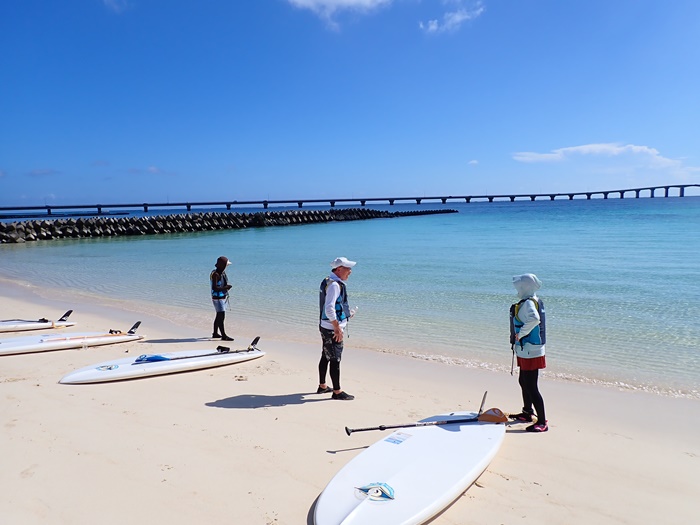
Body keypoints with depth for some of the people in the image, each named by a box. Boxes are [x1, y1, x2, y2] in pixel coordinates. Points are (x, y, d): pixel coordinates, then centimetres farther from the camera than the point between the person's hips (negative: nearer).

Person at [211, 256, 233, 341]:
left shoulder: (222, 273, 9)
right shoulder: (215, 274, -19)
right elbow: (214, 288, -25)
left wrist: (227, 287, 4)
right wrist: (225, 287, -20)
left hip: (223, 297, 10)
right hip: (218, 298, -10)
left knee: (219, 316, 17)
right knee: (221, 316, -10)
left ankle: (215, 333, 28)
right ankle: (223, 336, -8)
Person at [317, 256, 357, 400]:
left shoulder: (329, 282, 12)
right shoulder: (334, 284, -20)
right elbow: (329, 309, -28)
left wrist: (345, 314, 24)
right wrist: (337, 328, -24)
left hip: (326, 327, 10)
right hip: (332, 329, -10)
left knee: (326, 357, 19)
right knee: (335, 360, -2)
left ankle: (322, 386, 32)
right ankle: (337, 392, 6)